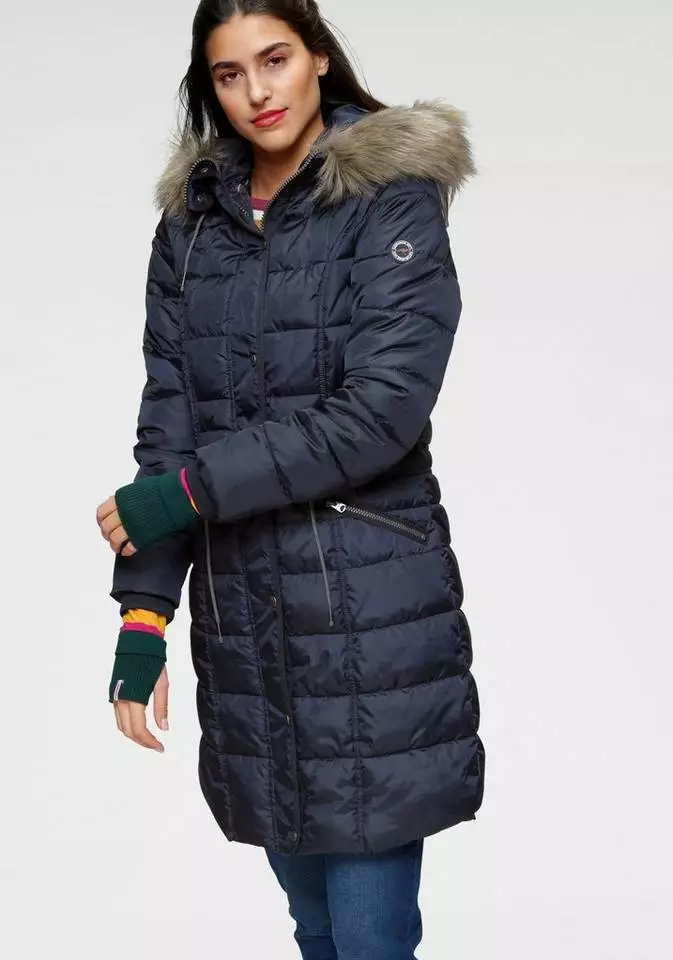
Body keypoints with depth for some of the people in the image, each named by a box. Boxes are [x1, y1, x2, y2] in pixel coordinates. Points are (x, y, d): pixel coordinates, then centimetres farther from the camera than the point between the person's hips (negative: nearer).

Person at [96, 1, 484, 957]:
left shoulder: (393, 199, -4)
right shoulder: (192, 219, 10)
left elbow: (382, 409, -15)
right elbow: (167, 422, 4)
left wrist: (188, 487, -15)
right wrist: (143, 611, -3)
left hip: (369, 612, -4)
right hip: (241, 617, 4)